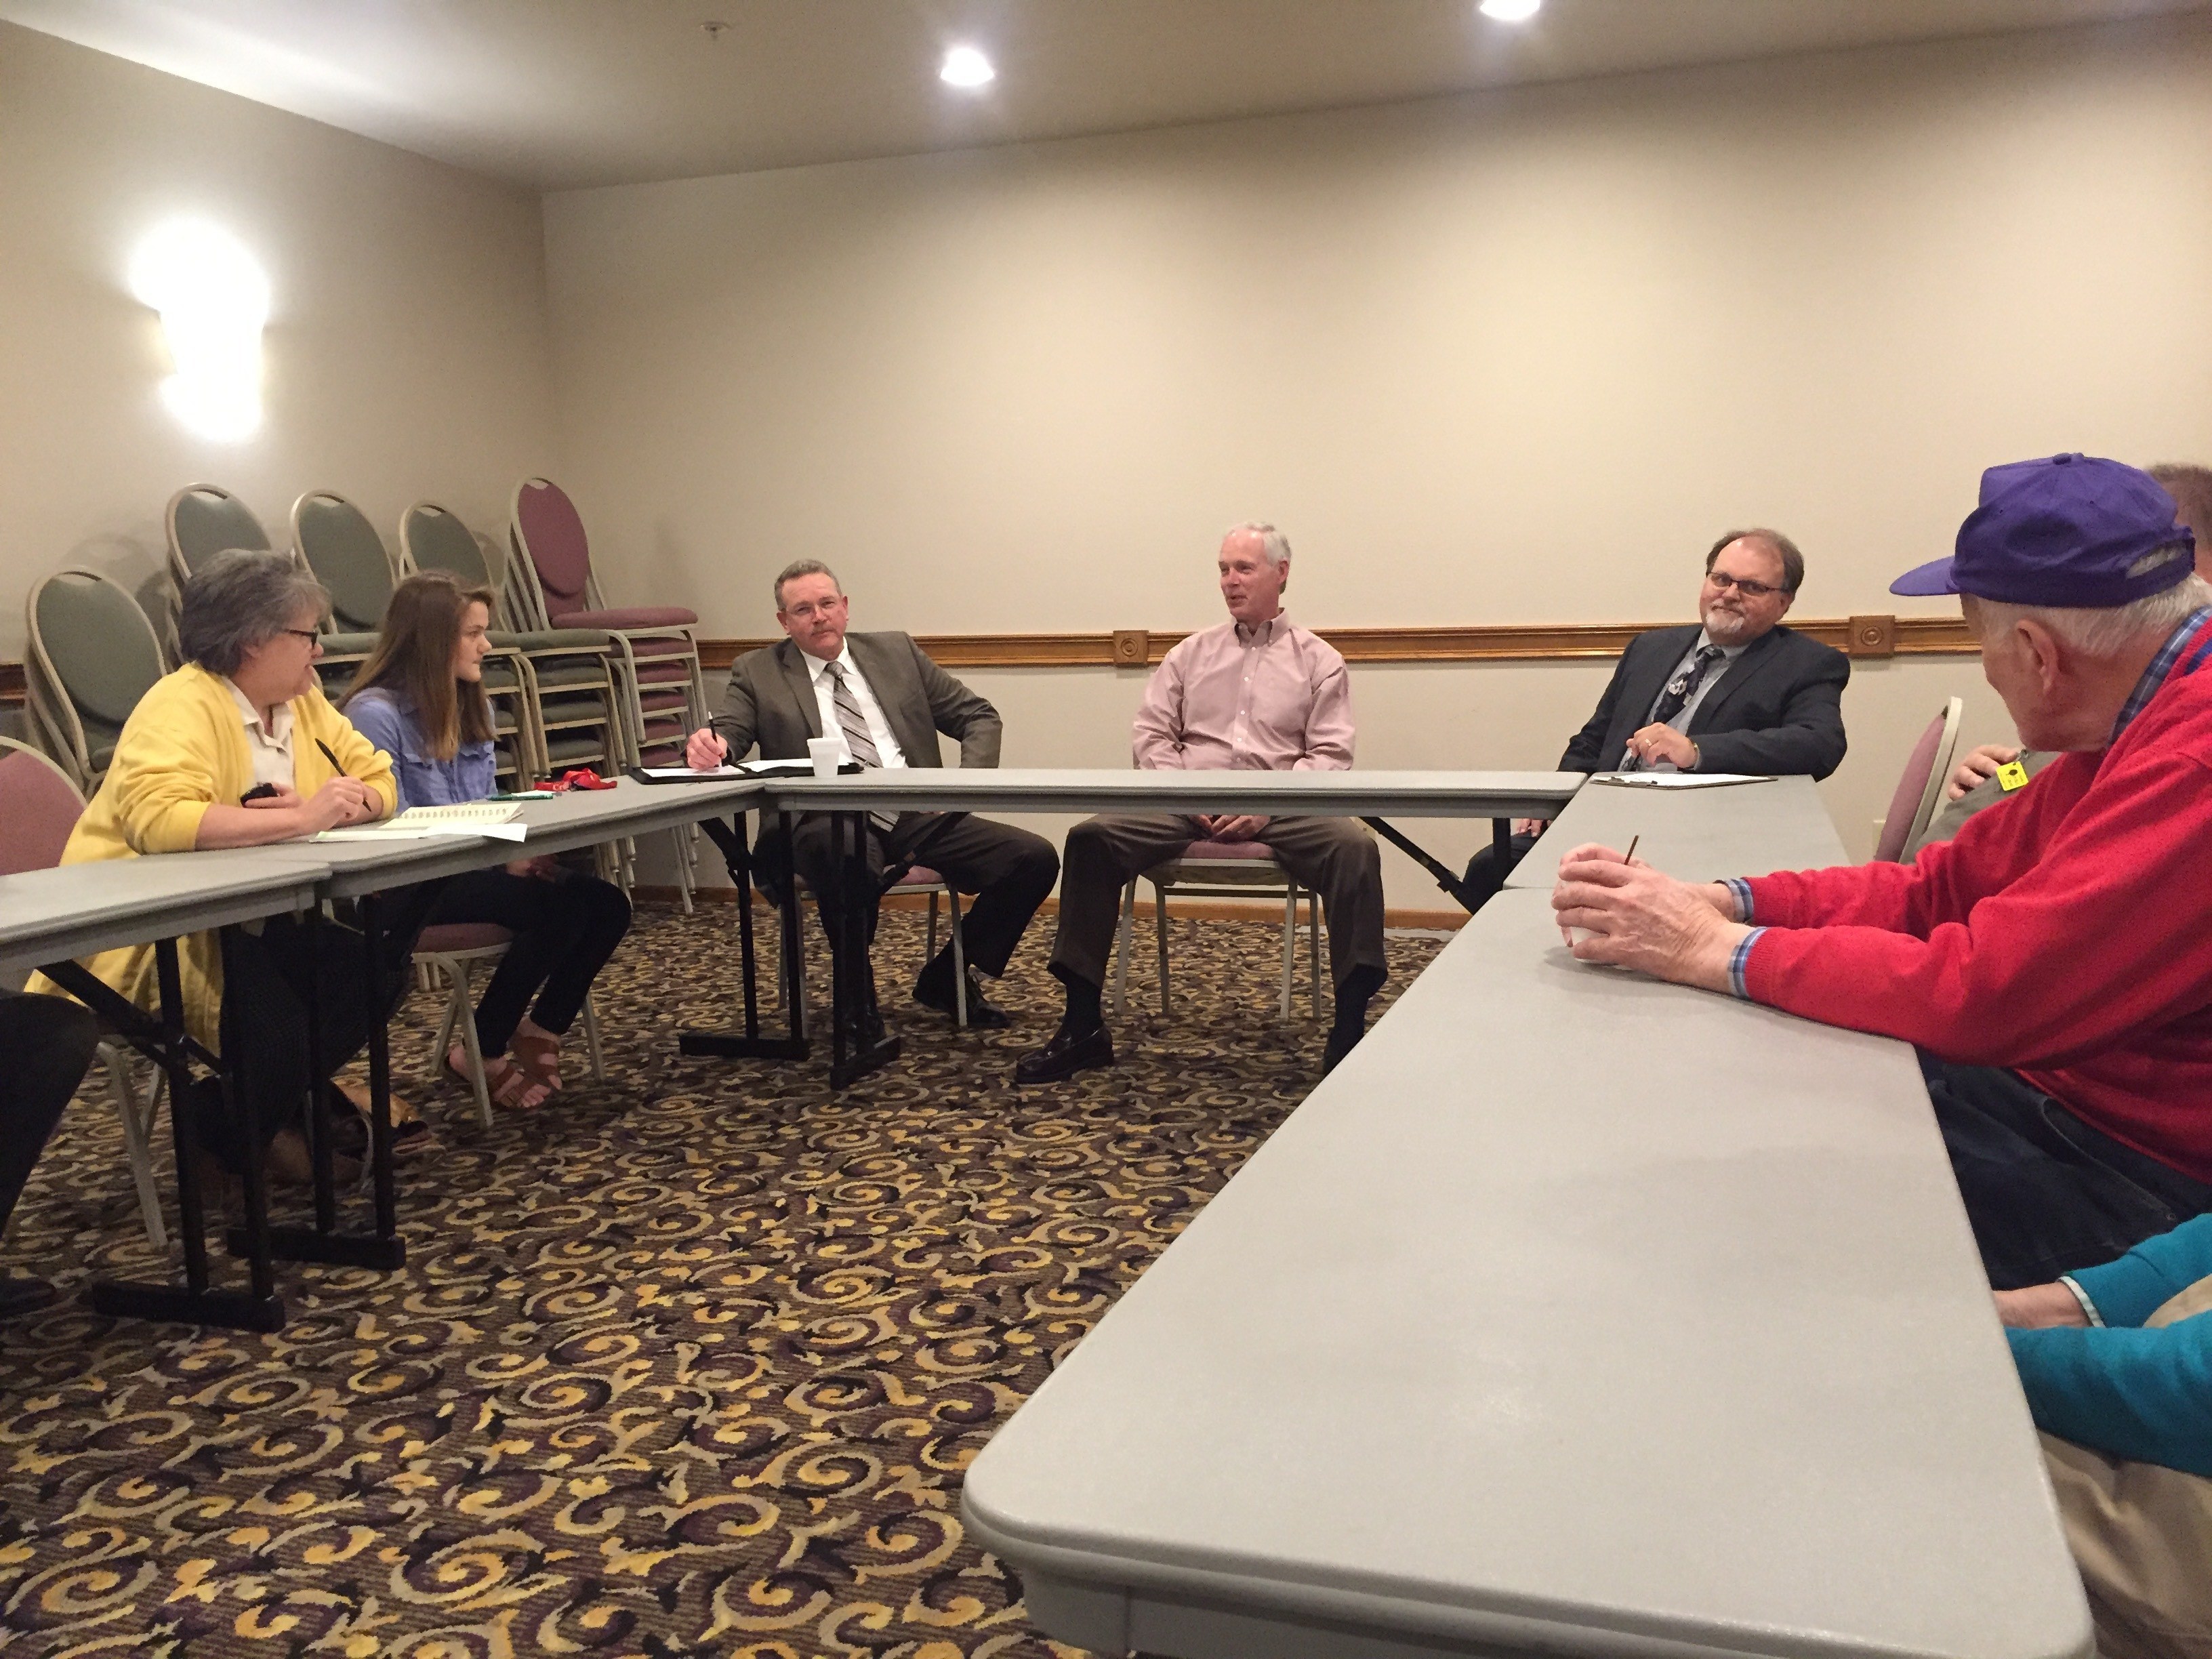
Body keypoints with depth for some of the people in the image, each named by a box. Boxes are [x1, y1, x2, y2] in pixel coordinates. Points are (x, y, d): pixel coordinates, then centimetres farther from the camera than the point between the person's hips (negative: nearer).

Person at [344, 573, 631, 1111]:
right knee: (555, 910, -28)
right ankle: (482, 1055, -7)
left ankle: (541, 1032, 5)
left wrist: (519, 849, -7)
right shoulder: (376, 713, -12)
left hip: (472, 868, 8)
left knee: (606, 904, -14)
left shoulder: (472, 708, 14)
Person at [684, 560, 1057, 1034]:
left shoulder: (897, 652, 19)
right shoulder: (757, 673, 14)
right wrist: (708, 744, -24)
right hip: (829, 822, -4)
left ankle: (945, 978, 6)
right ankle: (857, 1008, -14)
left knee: (1035, 858, -15)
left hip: (917, 816, 4)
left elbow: (979, 716, 19)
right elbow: (729, 735, 2)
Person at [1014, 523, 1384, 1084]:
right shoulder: (1191, 654, 19)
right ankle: (1083, 1025, -18)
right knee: (1091, 837, -22)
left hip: (1280, 805, -2)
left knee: (1353, 847, -33)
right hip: (1189, 803, 2)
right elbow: (1152, 734, 12)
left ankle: (1350, 1028, -26)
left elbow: (1329, 754, 1)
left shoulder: (1318, 661, 11)